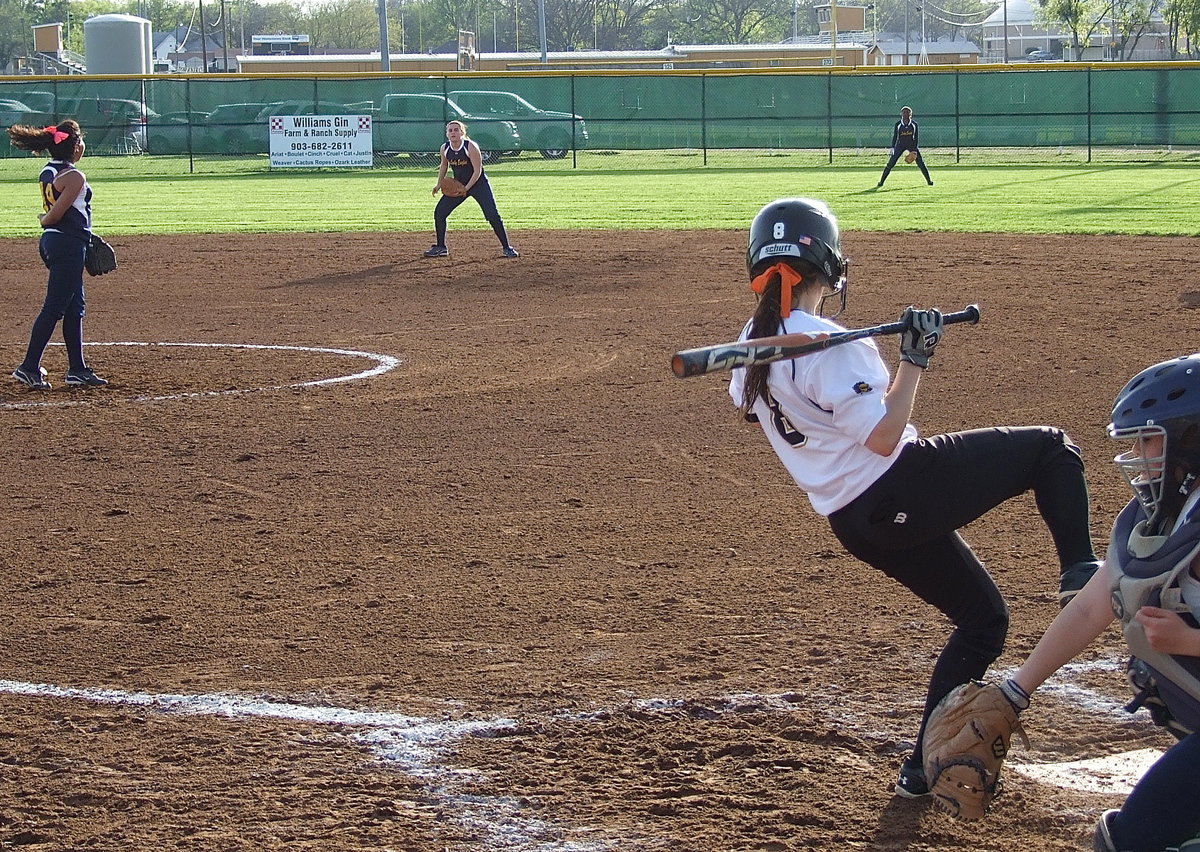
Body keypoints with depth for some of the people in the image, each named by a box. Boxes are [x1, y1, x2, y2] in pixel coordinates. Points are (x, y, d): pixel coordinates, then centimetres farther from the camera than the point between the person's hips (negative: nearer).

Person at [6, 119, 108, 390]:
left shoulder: (48, 171, 11)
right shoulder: (74, 176, -16)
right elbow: (55, 214, -18)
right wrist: (44, 221, 4)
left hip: (52, 240, 10)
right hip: (68, 244, -10)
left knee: (75, 307, 14)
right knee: (54, 307, -7)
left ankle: (77, 369, 18)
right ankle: (29, 368, -7)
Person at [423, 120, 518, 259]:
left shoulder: (471, 147, -21)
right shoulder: (445, 148, -5)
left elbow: (477, 171, -20)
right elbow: (444, 165, 15)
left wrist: (465, 189, -25)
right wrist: (439, 184, 8)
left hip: (479, 184, -5)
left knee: (492, 215, -12)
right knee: (439, 212, -2)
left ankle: (506, 248, -2)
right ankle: (441, 248, 11)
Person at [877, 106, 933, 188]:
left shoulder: (914, 124, -1)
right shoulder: (898, 124, -3)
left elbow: (916, 137, 1)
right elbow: (894, 137, 1)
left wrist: (915, 150, -7)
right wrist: (893, 148, -9)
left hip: (912, 145, 1)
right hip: (900, 145, -1)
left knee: (921, 163, -4)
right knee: (890, 164, -8)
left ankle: (929, 181, 9)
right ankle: (881, 182, -1)